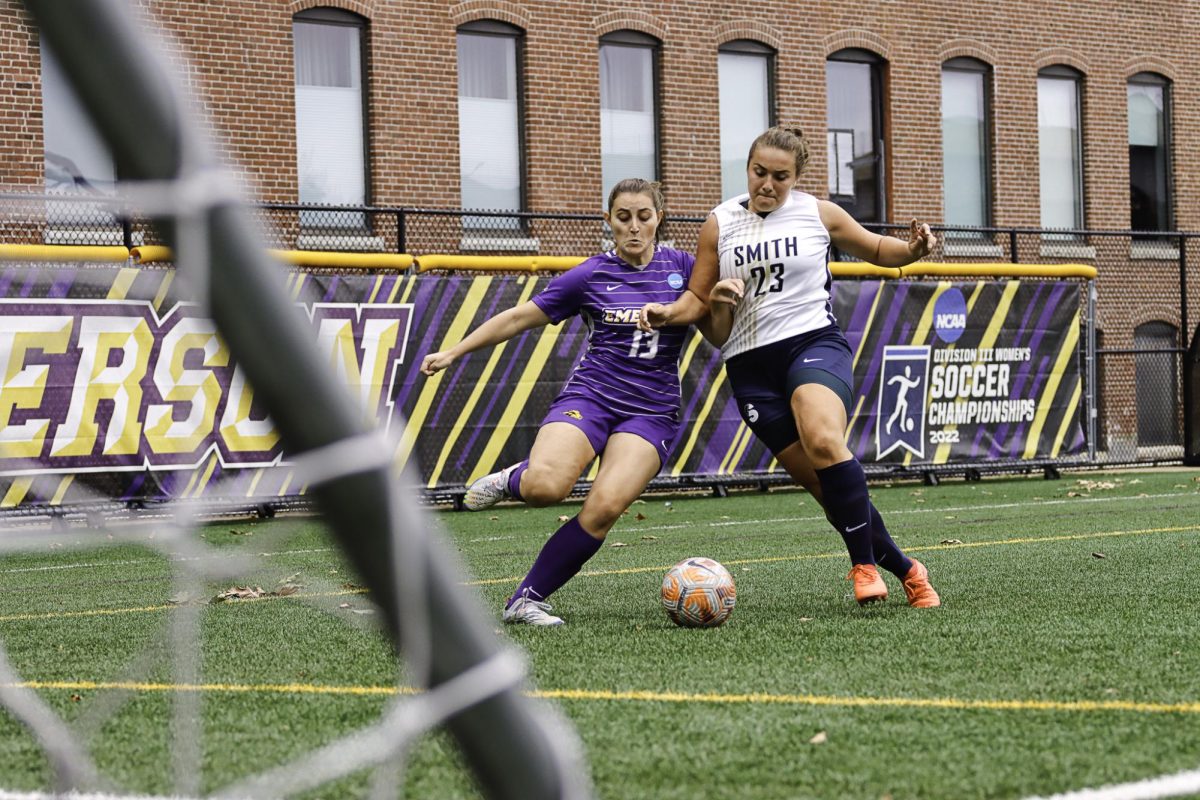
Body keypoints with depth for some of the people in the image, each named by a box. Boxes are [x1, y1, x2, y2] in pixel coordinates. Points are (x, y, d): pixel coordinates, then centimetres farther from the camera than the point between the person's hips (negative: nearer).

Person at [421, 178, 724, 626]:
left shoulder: (682, 268, 7)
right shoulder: (591, 275, 4)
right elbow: (520, 317, 10)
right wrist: (454, 352, 9)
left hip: (652, 411, 1)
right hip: (589, 396, -1)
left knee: (606, 504, -26)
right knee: (545, 486, -30)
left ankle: (528, 598, -11)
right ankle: (513, 481, 7)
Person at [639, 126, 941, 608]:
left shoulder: (819, 214, 4)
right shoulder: (719, 225, 6)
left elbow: (877, 251, 18)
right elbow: (696, 300, 13)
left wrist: (912, 250, -3)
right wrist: (668, 313, -8)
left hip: (814, 342, -2)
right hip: (750, 364, 2)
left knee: (824, 442, -32)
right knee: (820, 482, -3)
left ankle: (864, 563, -21)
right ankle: (903, 569, 11)